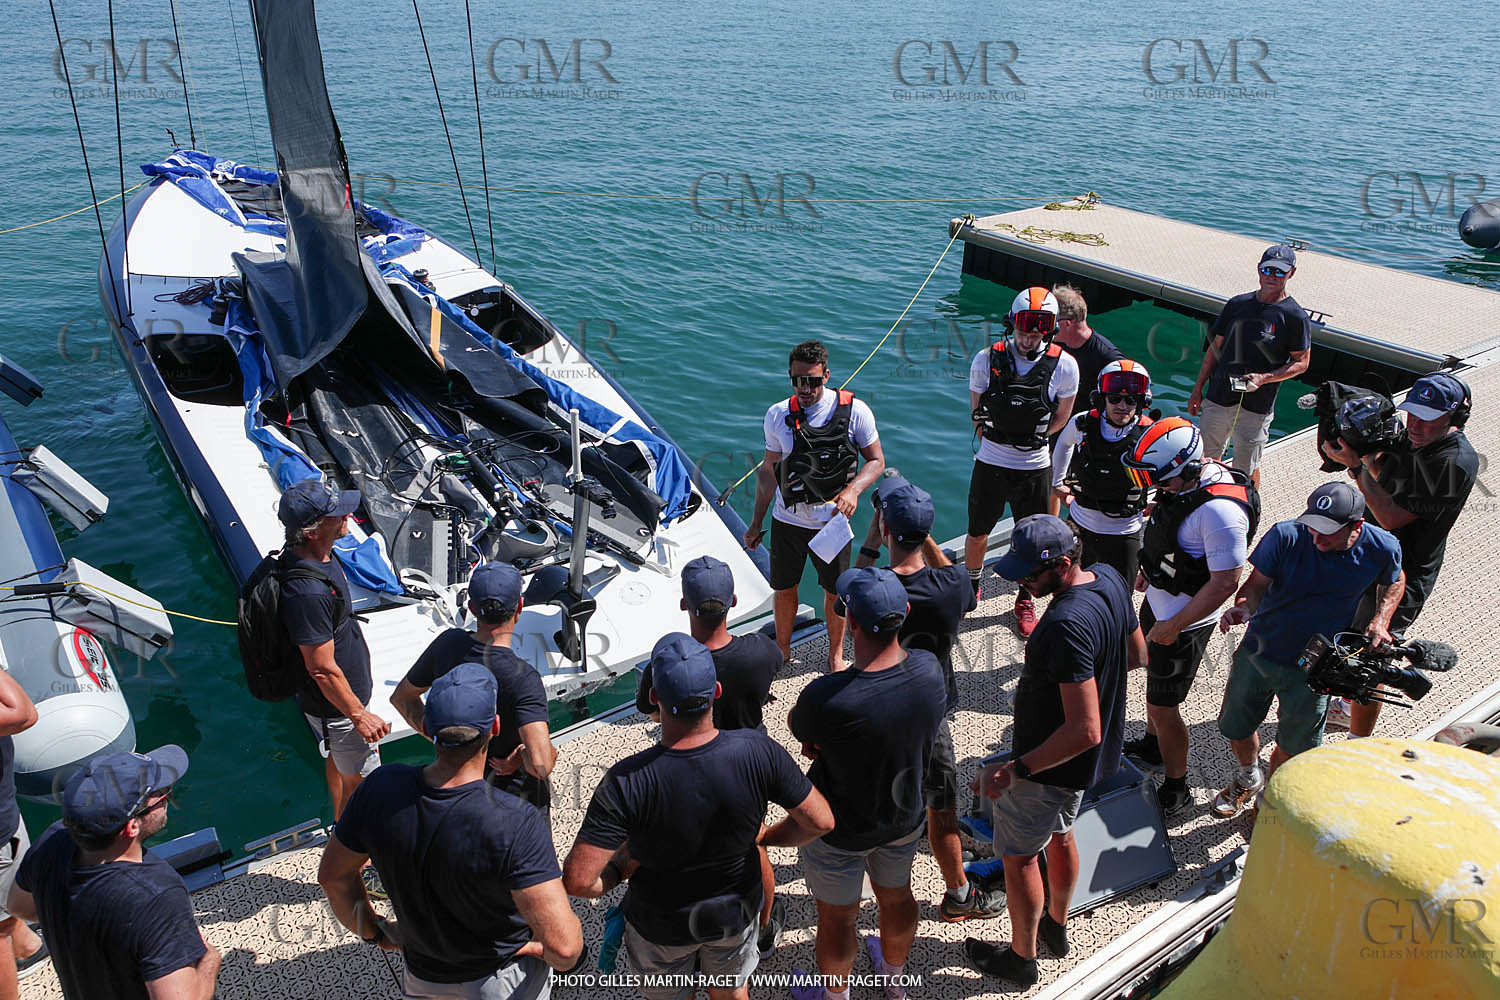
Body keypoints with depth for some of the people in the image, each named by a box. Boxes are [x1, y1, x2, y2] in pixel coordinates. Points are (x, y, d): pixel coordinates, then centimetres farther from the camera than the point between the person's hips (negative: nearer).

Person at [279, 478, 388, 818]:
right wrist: (359, 715, -21)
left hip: (340, 693, 10)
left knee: (338, 760, 29)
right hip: (335, 705, -10)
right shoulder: (308, 592, -38)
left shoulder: (320, 555, -7)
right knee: (362, 782, 10)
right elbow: (322, 669, -30)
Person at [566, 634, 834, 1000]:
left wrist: (615, 874, -13)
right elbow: (821, 821, -19)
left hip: (663, 925, -2)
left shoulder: (626, 782, -36)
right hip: (738, 911, 2)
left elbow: (577, 880, -35)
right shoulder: (759, 752, -30)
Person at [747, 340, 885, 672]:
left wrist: (853, 490, -25)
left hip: (832, 521, -2)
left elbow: (876, 461, -5)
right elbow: (769, 470, 7)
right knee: (784, 589, 14)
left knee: (835, 592, 12)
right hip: (787, 520, 2)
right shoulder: (778, 415, -4)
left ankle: (835, 655, 35)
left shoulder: (854, 411, -12)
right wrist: (756, 522, 9)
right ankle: (782, 649, 39)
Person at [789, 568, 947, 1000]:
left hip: (840, 832, -5)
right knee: (896, 895, 31)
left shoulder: (829, 700, -40)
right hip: (905, 817, 5)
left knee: (837, 918, 22)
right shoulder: (929, 670, -22)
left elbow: (797, 727, -17)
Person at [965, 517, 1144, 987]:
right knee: (1060, 836, 30)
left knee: (1018, 857, 14)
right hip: (1094, 757, 9)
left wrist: (1014, 770, -31)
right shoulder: (1109, 578, -9)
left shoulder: (1067, 626, -37)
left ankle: (1021, 958, 34)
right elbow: (1136, 653, 8)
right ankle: (1056, 925, 52)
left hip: (1052, 765, -9)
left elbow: (1084, 731, -36)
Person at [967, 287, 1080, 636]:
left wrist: (1027, 437, -4)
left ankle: (1025, 601, 36)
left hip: (1034, 467, 0)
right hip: (990, 463, 1)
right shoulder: (986, 359, -9)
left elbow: (1060, 419, 2)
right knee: (978, 534, 15)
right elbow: (977, 414, 2)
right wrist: (1000, 439, -2)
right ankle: (971, 587, 43)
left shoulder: (1064, 366, -11)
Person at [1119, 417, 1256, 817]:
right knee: (1154, 678, 28)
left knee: (1163, 706, 4)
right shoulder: (1192, 476, -6)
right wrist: (1150, 570, 16)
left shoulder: (1220, 511, -34)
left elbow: (1226, 582, -29)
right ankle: (1152, 746, 52)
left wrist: (1173, 627, -23)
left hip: (1183, 623, -9)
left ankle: (1176, 789, 24)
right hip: (1158, 603, 9)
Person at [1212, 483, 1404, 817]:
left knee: (1292, 745, 13)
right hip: (1258, 651, 0)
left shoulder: (1382, 549, -15)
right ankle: (1248, 778, 49)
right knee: (1235, 728, 15)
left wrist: (1380, 621, -6)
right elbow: (1256, 584, -14)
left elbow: (1394, 581, 9)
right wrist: (1243, 607, -36)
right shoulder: (1285, 536, -21)